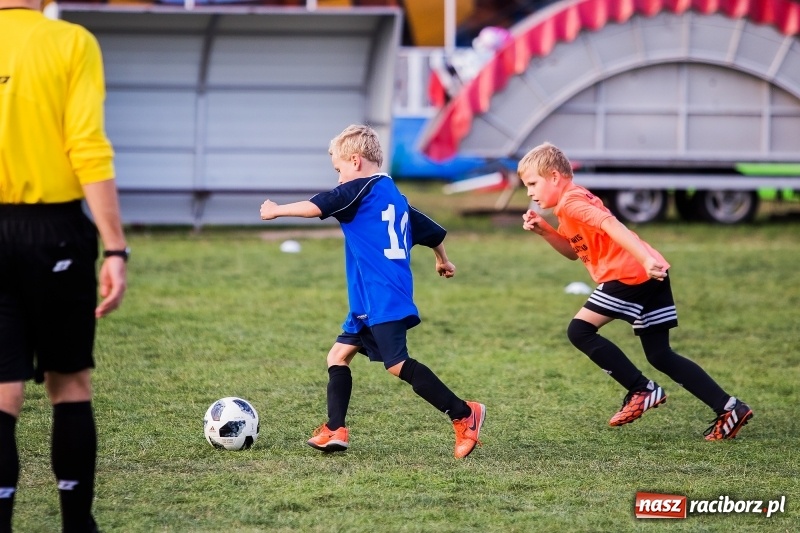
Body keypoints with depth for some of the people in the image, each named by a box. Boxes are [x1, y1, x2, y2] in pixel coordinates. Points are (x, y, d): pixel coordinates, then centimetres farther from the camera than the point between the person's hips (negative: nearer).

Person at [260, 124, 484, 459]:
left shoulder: (362, 189, -6)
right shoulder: (396, 198, 20)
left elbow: (320, 206, -14)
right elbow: (432, 231, 30)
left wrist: (277, 211, 0)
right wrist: (443, 260, 49)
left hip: (383, 300, -10)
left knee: (397, 364, -16)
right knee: (338, 355, 12)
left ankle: (464, 415, -15)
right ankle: (335, 431, 7)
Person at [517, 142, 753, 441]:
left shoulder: (570, 203, -8)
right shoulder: (574, 201, 23)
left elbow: (610, 225, -24)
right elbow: (573, 250, 33)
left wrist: (645, 259, -36)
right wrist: (543, 230, 16)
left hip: (629, 274, -10)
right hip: (650, 279, 10)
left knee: (580, 331, -7)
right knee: (660, 356, 11)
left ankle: (642, 391, -5)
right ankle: (730, 408, 6)